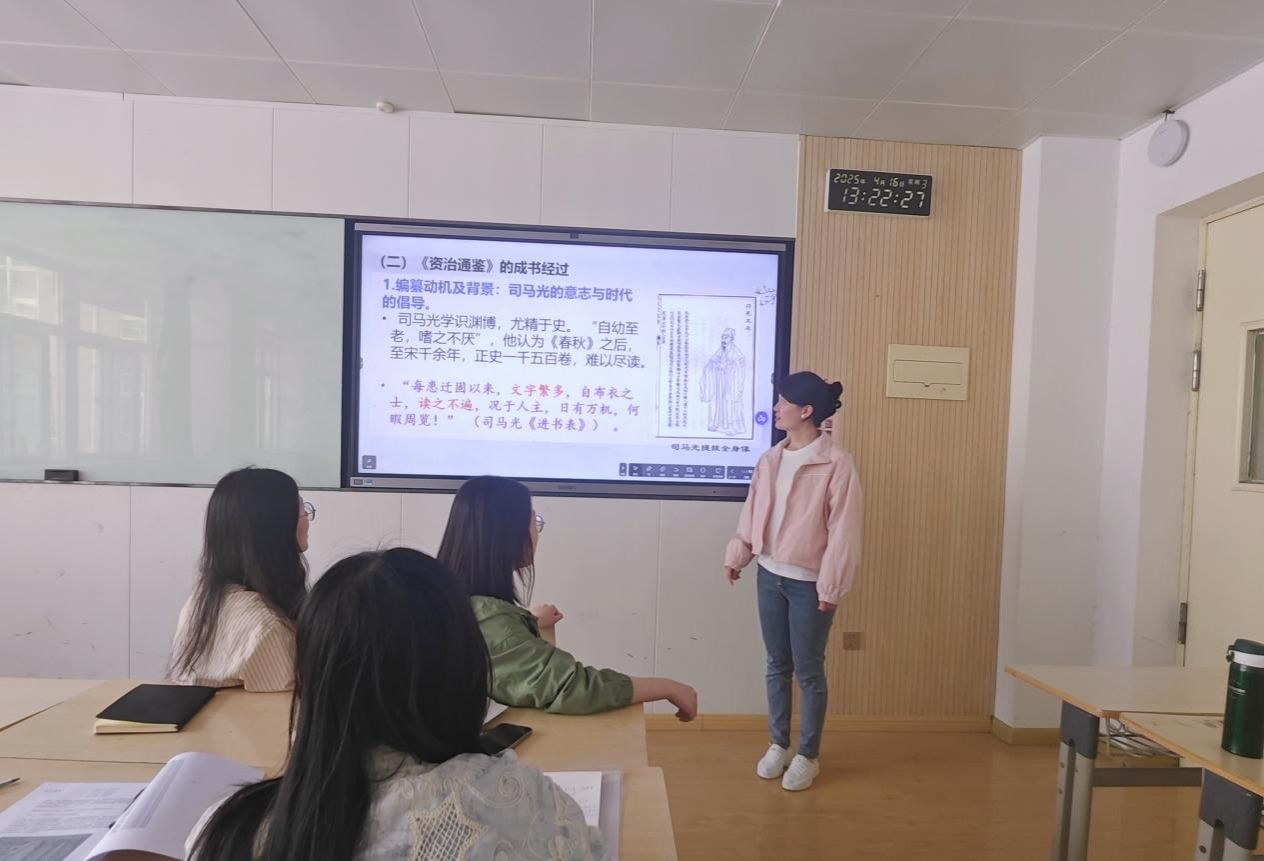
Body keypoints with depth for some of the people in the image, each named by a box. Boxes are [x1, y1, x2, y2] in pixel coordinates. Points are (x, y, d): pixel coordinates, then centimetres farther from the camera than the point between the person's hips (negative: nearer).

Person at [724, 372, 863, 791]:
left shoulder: (837, 464, -15)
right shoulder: (770, 459, 4)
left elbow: (843, 531, -15)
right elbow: (751, 513, 11)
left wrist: (831, 585, -15)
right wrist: (736, 555, 12)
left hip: (809, 583, -5)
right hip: (770, 575, 6)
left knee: (808, 671, 8)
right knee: (777, 665, 16)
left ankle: (808, 755, 27)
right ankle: (778, 745, 33)